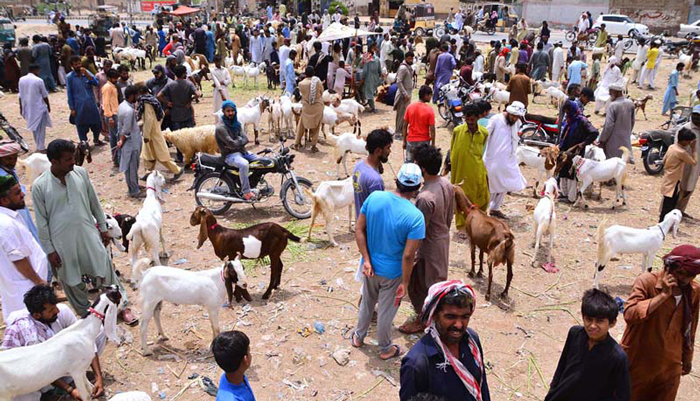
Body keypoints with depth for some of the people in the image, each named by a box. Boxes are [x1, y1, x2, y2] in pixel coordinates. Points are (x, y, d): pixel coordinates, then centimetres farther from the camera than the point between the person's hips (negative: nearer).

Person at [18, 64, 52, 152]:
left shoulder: (21, 80, 1)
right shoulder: (39, 80, -13)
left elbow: (20, 95, 5)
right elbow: (45, 95, -6)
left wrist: (21, 108, 13)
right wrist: (48, 106, 8)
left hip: (27, 108, 5)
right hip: (39, 108, -5)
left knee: (34, 127, 16)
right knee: (41, 128, 3)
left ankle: (38, 146, 21)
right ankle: (41, 148, 4)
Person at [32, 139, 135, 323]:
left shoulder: (80, 172, -6)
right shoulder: (39, 186, -14)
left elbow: (94, 202, 5)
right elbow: (41, 221, -7)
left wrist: (103, 227, 10)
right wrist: (49, 250, -4)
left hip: (89, 235, 2)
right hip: (63, 242, -1)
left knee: (105, 272, 8)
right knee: (72, 281, 14)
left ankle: (122, 306, 25)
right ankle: (86, 313, 35)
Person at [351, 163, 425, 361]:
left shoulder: (374, 197, -15)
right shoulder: (415, 217, -27)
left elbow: (359, 230, -10)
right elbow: (408, 256, -24)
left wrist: (367, 260, -5)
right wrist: (405, 283, -11)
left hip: (370, 266, 4)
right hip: (391, 273, -4)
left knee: (367, 302, 29)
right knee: (386, 312, 18)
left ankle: (358, 337, 50)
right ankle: (385, 349, 41)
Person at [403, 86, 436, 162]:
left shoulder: (410, 107, -4)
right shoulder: (429, 110, -14)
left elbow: (405, 126, -1)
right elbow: (432, 129, -13)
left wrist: (404, 141, 8)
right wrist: (433, 144, -2)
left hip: (411, 141, 3)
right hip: (423, 142, -3)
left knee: (408, 163, 13)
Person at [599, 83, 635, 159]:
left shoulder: (613, 105, -19)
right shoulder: (631, 103, 1)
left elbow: (609, 125, -19)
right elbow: (632, 122, 11)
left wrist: (602, 140, -11)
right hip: (626, 139, 6)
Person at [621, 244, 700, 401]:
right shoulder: (646, 281, -22)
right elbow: (629, 314, -36)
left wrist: (687, 358, 18)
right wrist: (663, 295, -34)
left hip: (669, 365, 4)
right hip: (637, 360, -4)